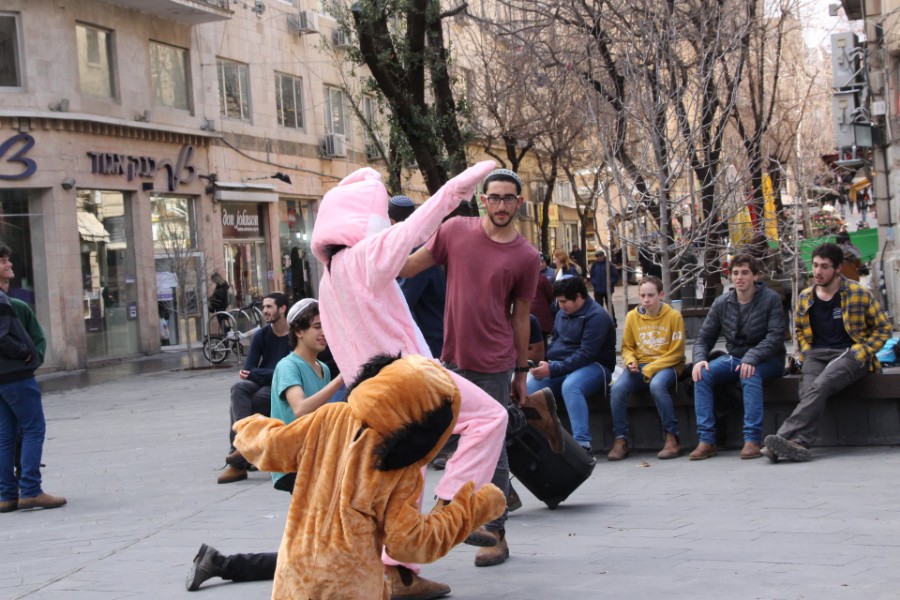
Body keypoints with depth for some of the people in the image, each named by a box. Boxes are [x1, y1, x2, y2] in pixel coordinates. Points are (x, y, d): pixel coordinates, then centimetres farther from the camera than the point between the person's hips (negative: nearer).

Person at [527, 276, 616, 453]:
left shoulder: (597, 317, -12)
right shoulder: (562, 313, 13)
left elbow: (586, 354, -20)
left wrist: (552, 370, -25)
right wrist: (544, 364, 1)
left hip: (594, 366, -7)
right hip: (561, 366, 7)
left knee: (570, 386, -39)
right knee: (529, 385, -20)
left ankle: (582, 443, -40)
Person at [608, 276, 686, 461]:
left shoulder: (673, 316, -4)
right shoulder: (632, 316, 6)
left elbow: (676, 353, -5)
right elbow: (627, 347, 15)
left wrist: (650, 369, -14)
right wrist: (630, 361, -8)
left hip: (666, 365, -3)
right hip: (639, 366, 3)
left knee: (657, 385, -38)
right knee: (617, 388, -26)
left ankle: (672, 438, -26)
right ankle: (620, 440, -15)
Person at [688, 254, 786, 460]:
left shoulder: (770, 299, -8)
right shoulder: (721, 303, 4)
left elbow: (776, 337, -18)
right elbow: (704, 337, 6)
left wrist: (751, 358, -33)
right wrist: (699, 359, -16)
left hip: (767, 360, -4)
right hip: (733, 358, 4)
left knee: (750, 374, -37)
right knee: (702, 374, -22)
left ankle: (752, 439, -38)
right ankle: (706, 440, -24)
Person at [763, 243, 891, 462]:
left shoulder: (858, 294, 2)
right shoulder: (805, 298, 14)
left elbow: (883, 327, 7)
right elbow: (800, 330, 29)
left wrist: (859, 353, -5)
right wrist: (807, 354, 8)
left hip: (850, 355, -4)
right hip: (817, 354, 4)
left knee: (820, 385, -35)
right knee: (809, 393, -30)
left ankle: (786, 437, -47)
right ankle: (800, 443, -52)